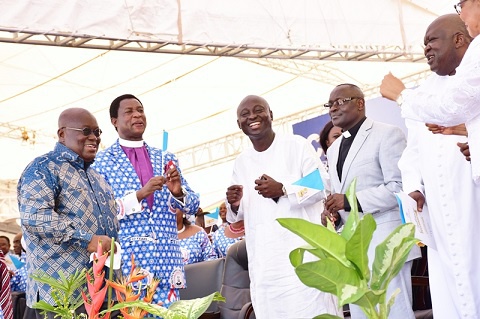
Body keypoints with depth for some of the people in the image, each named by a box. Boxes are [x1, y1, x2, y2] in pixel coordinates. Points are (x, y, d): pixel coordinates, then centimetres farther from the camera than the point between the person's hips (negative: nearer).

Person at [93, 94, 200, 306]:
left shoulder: (165, 158, 14)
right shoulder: (102, 161, 2)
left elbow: (193, 206, 13)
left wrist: (178, 191, -9)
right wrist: (139, 195, -19)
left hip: (167, 259, 4)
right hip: (126, 260, -3)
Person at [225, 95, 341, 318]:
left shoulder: (296, 145, -1)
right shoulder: (241, 162, 13)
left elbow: (323, 186, -6)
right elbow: (237, 216, 18)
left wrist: (283, 189, -19)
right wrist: (234, 205, -5)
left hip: (302, 251, -4)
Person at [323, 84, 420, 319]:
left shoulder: (387, 134, -5)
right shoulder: (333, 149, 20)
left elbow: (399, 186, -14)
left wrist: (350, 201, -19)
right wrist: (332, 211, 1)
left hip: (384, 241, -7)